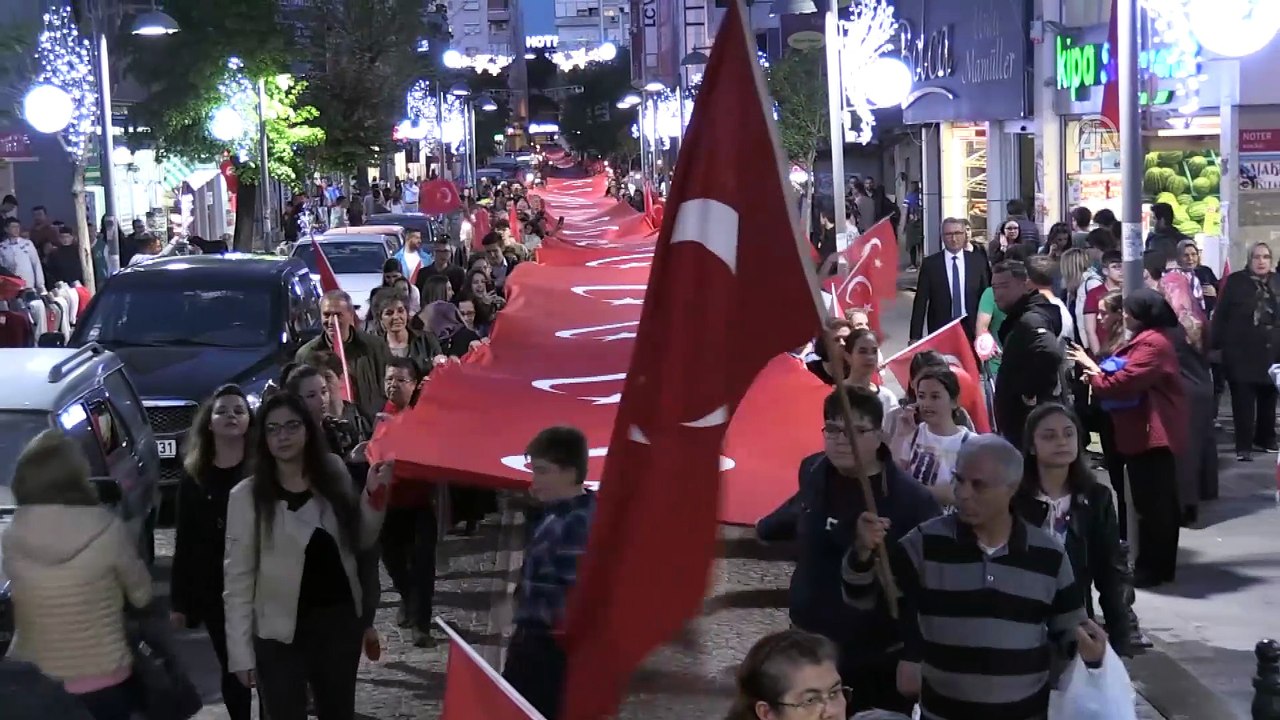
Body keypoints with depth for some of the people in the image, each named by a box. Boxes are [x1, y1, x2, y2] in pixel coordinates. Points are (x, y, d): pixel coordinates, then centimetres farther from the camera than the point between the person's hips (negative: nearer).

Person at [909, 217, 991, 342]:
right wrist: (915, 337, -6)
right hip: (940, 330, -1)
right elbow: (920, 302, -1)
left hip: (972, 329, 1)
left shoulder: (978, 262, 3)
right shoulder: (930, 264, -1)